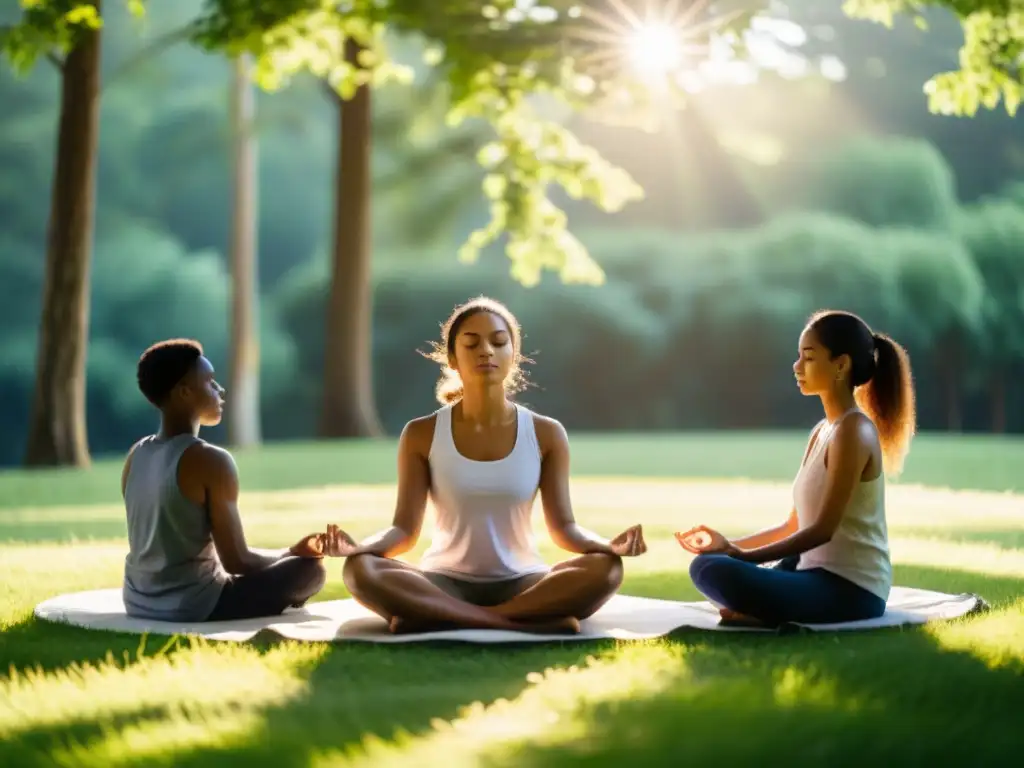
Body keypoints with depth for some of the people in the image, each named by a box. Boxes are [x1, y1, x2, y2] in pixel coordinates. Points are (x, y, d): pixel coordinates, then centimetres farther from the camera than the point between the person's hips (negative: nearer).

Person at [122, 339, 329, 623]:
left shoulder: (136, 455, 4)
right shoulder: (211, 461, -17)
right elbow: (237, 561, -14)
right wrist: (294, 552, 5)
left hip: (139, 604, 8)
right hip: (193, 607, -8)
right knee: (311, 568, 5)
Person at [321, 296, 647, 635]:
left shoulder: (545, 434, 2)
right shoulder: (421, 435, 0)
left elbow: (563, 527, -1)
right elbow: (405, 529, -4)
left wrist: (608, 544, -24)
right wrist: (358, 545, -26)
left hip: (522, 585, 1)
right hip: (444, 585, -1)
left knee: (605, 567, -30)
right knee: (361, 569, -32)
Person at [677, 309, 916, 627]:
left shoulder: (853, 432, -14)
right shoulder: (822, 431, 15)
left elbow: (823, 529, -19)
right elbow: (794, 527, 17)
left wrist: (740, 555, -19)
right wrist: (730, 545, 6)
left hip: (850, 590, -10)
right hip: (821, 576, 10)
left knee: (712, 570, -29)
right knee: (708, 565, 24)